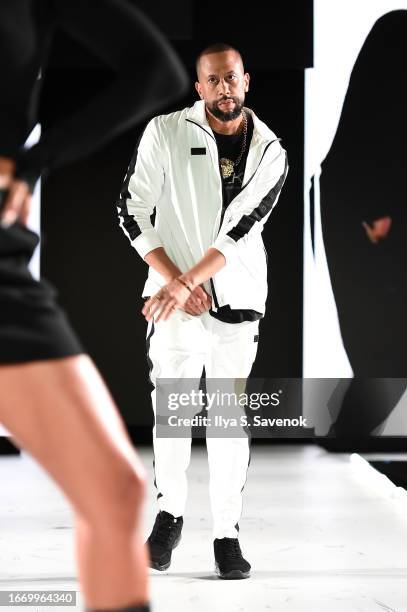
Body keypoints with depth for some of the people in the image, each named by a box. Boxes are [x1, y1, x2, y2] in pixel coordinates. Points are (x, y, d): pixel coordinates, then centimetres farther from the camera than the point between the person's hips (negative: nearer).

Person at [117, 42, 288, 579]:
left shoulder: (269, 152, 1)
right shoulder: (165, 133, -2)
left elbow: (242, 228, -10)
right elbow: (133, 211, -4)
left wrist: (187, 281, -20)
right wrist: (176, 282, -11)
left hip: (237, 301, 1)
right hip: (173, 298, -1)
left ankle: (227, 533, 10)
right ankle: (170, 514, 23)